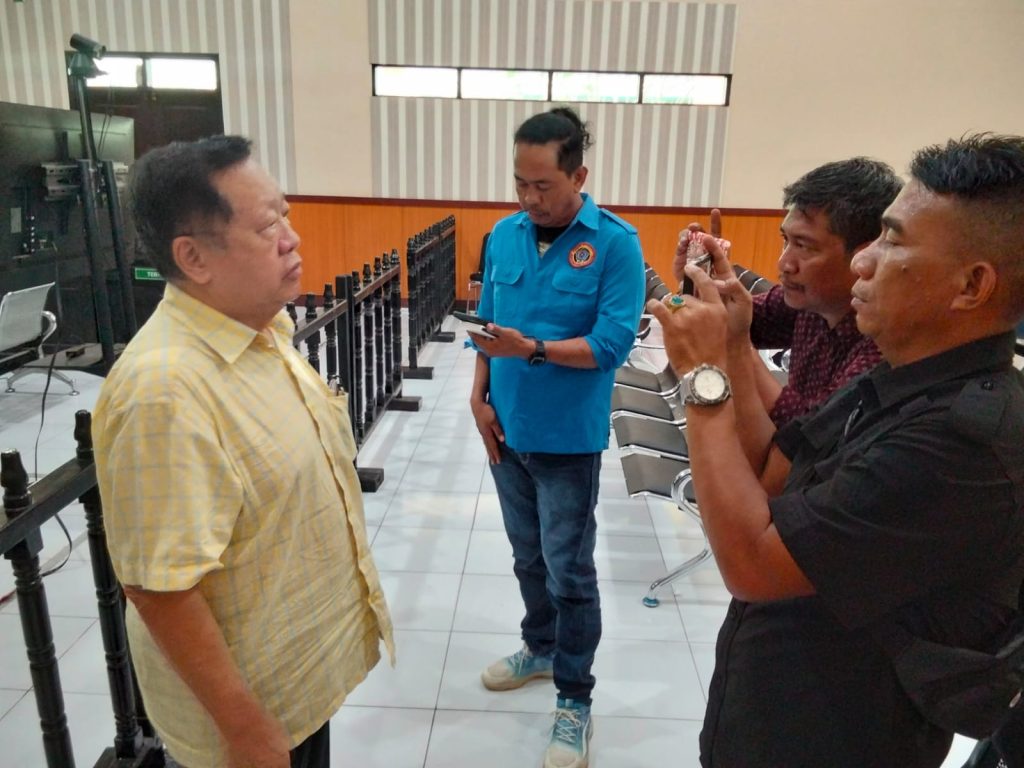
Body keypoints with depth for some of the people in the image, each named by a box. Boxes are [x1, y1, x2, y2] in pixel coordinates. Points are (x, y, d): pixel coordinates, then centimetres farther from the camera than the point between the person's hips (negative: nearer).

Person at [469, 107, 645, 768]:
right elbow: (488, 324, 9)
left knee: (569, 570, 5)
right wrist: (480, 397, -1)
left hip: (568, 438, -5)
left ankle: (575, 699, 23)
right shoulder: (503, 236, 3)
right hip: (507, 430, 5)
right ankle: (541, 647, 44)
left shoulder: (616, 243, -13)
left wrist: (533, 348, -28)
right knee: (528, 555, 21)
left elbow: (613, 343, -18)